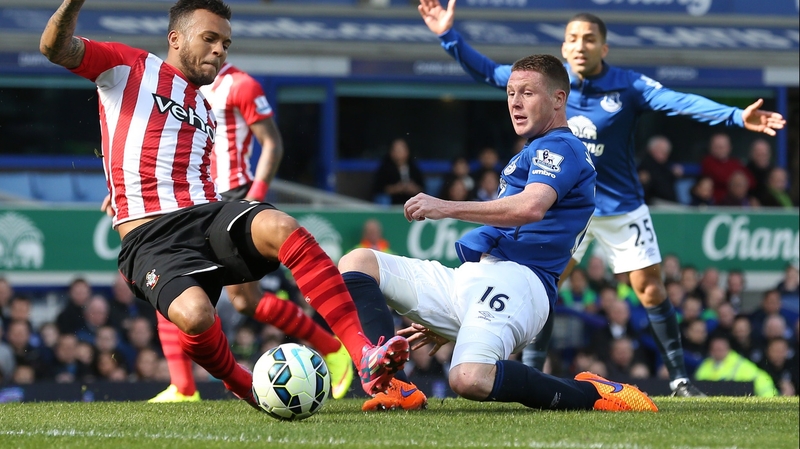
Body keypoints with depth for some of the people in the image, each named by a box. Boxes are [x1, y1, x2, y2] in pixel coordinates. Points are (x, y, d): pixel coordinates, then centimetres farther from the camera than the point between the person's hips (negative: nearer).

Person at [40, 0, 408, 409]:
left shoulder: (204, 110, 27)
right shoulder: (127, 67, 10)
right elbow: (55, 47, -3)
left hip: (207, 215, 5)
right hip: (151, 237, -5)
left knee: (280, 227, -31)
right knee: (195, 315, -37)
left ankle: (364, 357, -38)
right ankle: (242, 384, -2)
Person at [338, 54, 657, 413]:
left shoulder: (560, 149, 0)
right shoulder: (537, 154, 32)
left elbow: (531, 208, -22)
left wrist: (447, 208, -20)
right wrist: (445, 325, 31)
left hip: (512, 280, -11)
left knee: (469, 379, -39)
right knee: (357, 262, 1)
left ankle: (591, 394, -16)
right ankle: (394, 387, -23)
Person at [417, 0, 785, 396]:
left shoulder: (628, 86, -15)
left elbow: (681, 103, -27)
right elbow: (489, 73, 1)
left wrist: (736, 116, -41)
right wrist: (449, 37, -7)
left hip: (621, 209, -2)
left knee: (651, 290, -2)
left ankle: (679, 378, 9)